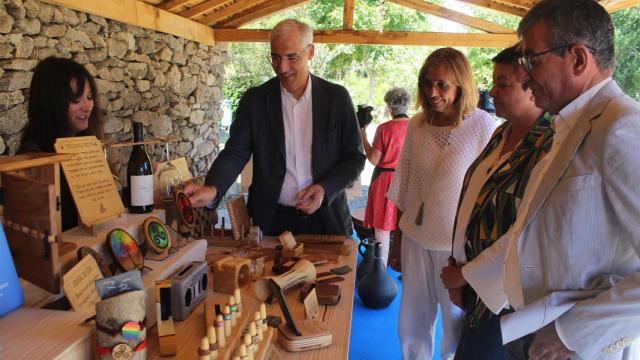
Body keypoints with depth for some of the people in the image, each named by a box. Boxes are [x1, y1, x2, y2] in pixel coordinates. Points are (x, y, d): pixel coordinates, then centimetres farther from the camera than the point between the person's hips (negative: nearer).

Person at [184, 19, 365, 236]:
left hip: (326, 220, 0)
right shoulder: (254, 100, -4)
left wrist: (325, 189, -17)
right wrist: (212, 189, -27)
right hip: (271, 221, 0)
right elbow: (236, 153, -8)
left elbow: (355, 158, 0)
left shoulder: (337, 98, -4)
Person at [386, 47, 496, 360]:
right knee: (413, 321, 15)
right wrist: (398, 231, 12)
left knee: (457, 321, 12)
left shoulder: (483, 125, -11)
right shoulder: (416, 125, 1)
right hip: (416, 237, 4)